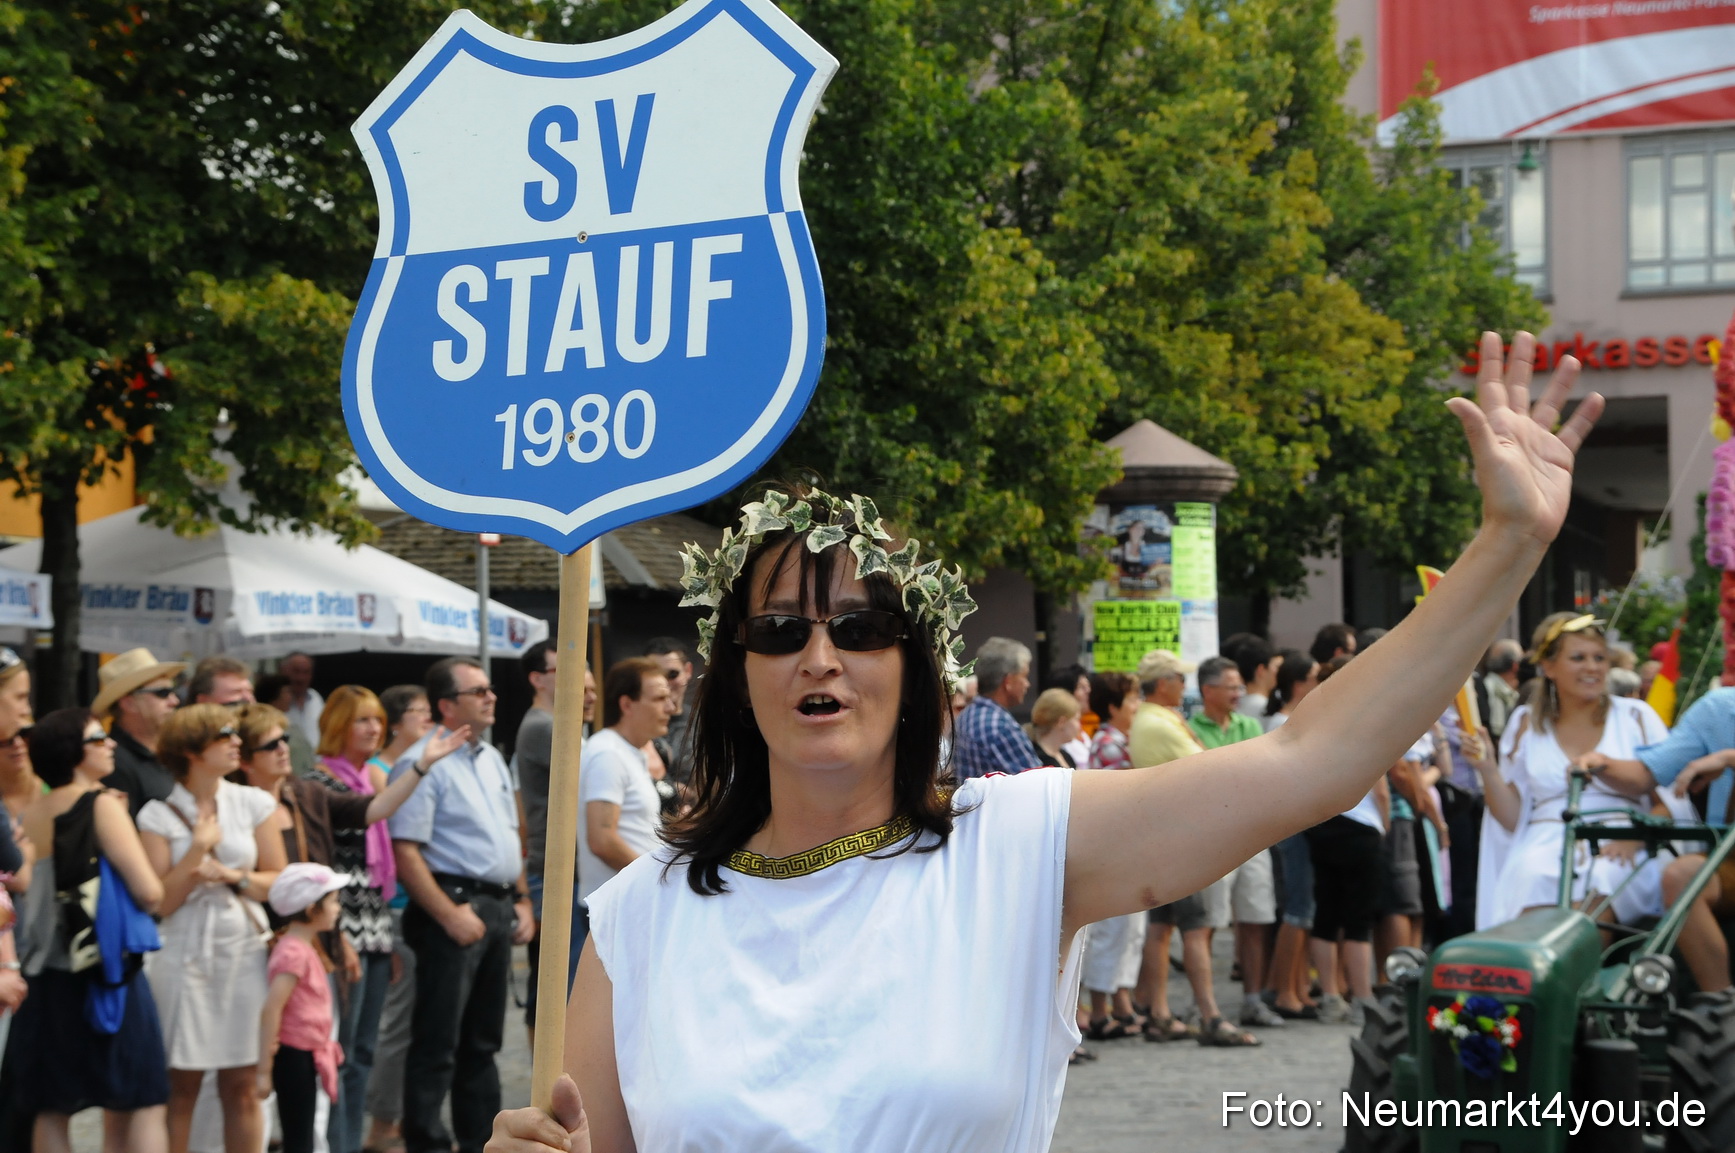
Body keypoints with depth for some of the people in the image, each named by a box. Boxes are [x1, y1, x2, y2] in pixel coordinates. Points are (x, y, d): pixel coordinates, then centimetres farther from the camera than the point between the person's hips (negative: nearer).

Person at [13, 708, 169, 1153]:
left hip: (49, 975, 5)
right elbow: (149, 892, -16)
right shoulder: (103, 806, -11)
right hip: (107, 972, -5)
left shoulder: (30, 817, 4)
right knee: (143, 1104, 2)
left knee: (51, 1108, 11)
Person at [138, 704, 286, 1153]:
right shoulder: (159, 814, -2)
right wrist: (198, 851, -13)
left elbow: (278, 880, 7)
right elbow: (159, 901, -7)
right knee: (182, 1083, 0)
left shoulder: (254, 804, 5)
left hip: (245, 951, 2)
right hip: (185, 955, -2)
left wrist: (234, 876, -9)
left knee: (242, 1084, 5)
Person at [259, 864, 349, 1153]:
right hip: (294, 1055, -10)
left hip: (307, 1056, 10)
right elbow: (271, 1010, -22)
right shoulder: (294, 952, -17)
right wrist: (265, 1069, -22)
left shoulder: (305, 948, 14)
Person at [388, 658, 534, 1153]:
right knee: (438, 1043, -4)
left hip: (498, 908, 9)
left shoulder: (492, 759, 16)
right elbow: (406, 852, -18)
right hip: (454, 905, -8)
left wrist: (521, 900, 14)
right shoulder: (422, 763, -12)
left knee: (483, 1040, 15)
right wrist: (450, 915, -21)